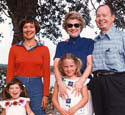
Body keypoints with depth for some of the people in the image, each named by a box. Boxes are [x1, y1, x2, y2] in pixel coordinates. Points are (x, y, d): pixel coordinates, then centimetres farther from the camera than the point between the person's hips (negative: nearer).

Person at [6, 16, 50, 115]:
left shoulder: (44, 49, 4)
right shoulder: (14, 48, 6)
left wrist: (45, 95, -4)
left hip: (36, 87, 0)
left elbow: (46, 74, 2)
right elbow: (10, 73, 5)